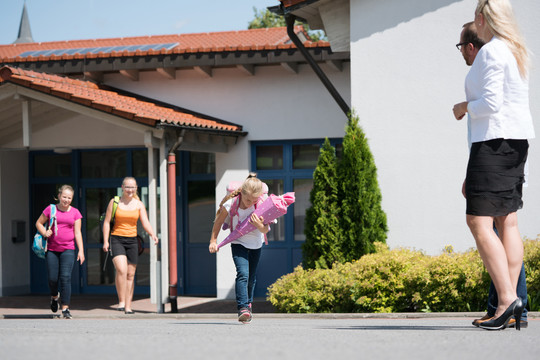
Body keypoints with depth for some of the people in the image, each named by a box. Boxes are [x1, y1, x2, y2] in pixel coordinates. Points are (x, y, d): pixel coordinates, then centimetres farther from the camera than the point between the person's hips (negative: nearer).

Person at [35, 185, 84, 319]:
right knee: (53, 278, 1)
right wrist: (44, 233, -7)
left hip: (68, 249, -1)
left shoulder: (75, 212, 5)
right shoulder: (50, 209, 4)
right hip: (52, 249, 1)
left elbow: (77, 233, 5)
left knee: (65, 277, -12)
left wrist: (81, 250, -2)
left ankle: (65, 308, -10)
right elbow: (39, 223, 13)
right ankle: (54, 297, 35)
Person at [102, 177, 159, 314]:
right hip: (117, 239, -3)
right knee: (121, 270, -22)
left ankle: (128, 307, 9)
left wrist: (152, 234, -22)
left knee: (130, 275, 4)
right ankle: (121, 302, -13)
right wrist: (105, 241, -6)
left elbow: (145, 222, -2)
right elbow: (107, 222, 2)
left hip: (132, 241, 3)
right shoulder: (114, 202, 2)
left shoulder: (139, 204, 7)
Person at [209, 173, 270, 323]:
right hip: (238, 243, -2)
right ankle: (243, 307, -26)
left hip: (256, 244, 2)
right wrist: (213, 240, -4)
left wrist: (260, 225, -38)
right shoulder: (231, 204, -23)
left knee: (252, 277, 15)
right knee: (243, 273, -22)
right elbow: (219, 222, -6)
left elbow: (266, 230, -17)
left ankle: (248, 303, 39)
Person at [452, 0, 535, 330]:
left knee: (479, 221, -10)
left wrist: (464, 107, -3)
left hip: (493, 140, -9)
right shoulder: (518, 51, 14)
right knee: (507, 221, 7)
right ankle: (511, 306, 5)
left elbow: (491, 103, -20)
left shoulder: (490, 52, -13)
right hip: (518, 140, 9)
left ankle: (507, 299, -21)